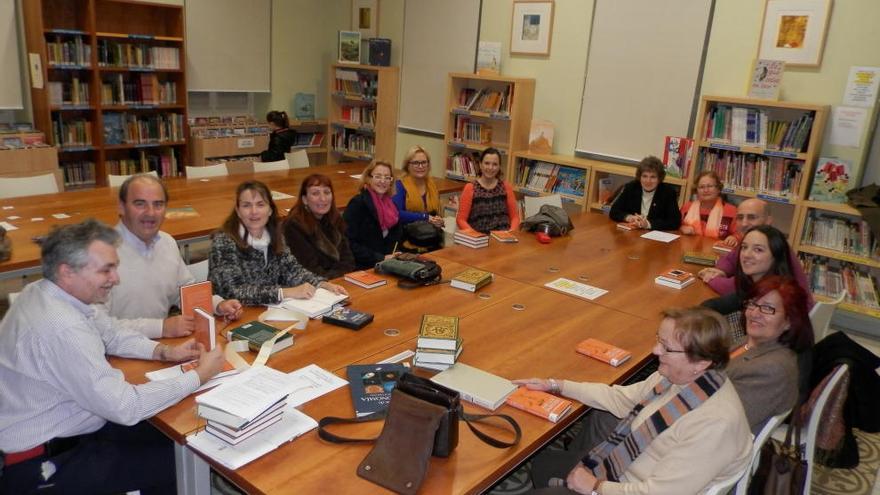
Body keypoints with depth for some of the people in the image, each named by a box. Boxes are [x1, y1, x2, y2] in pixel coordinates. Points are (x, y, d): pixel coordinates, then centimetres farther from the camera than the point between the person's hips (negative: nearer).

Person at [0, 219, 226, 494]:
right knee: (171, 456, -4)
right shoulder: (61, 329, -32)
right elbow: (125, 408, -31)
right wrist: (200, 375, -22)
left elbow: (110, 331, 12)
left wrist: (164, 352, -3)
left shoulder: (44, 291, -2)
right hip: (37, 464, -9)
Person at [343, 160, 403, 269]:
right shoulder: (357, 204, -10)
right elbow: (349, 243, -15)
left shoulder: (389, 204, 11)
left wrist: (394, 256, -5)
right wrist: (381, 258, -17)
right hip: (363, 267, -7)